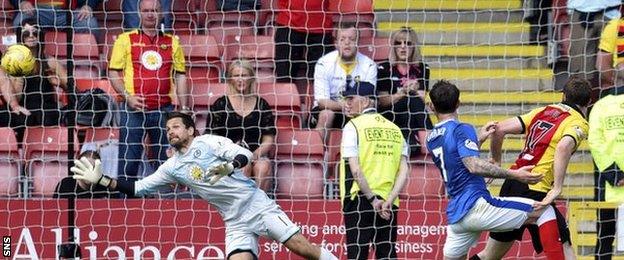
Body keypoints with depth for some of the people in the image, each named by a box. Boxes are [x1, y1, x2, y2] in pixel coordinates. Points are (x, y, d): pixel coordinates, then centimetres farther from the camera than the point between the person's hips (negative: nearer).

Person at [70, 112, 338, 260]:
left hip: (257, 205, -4)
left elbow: (244, 154, -15)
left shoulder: (208, 142, -4)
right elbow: (137, 188, 10)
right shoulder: (172, 167, 10)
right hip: (236, 223, 4)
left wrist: (231, 166, -37)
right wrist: (101, 180, 1)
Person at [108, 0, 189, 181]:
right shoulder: (126, 40, 6)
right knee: (129, 159, -4)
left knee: (168, 159, 4)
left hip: (164, 109, 2)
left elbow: (180, 76, 13)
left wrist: (184, 108, 4)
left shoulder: (172, 42, 12)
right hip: (133, 109, -2)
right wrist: (127, 96, -10)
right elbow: (113, 72, 4)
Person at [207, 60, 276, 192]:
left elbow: (269, 140, 10)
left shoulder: (261, 105, 13)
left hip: (257, 155, 2)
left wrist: (253, 155, -10)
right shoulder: (221, 104, 8)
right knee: (243, 166, -33)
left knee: (264, 166, -30)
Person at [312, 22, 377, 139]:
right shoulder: (324, 63, -12)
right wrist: (343, 105, -36)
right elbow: (322, 101, -18)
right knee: (327, 114, -33)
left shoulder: (369, 65, -8)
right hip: (329, 108, -1)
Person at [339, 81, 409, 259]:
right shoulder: (395, 129, 13)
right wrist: (388, 200, -5)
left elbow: (355, 169, -13)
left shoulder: (353, 126, -2)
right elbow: (404, 172, 3)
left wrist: (372, 199, -11)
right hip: (389, 205, 5)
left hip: (359, 200, -5)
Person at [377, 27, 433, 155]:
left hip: (413, 116, 3)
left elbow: (422, 100, -1)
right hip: (388, 116, -3)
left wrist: (415, 91, -24)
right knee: (413, 100, -29)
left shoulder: (422, 69, 7)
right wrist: (402, 92, -23)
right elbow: (383, 101, -6)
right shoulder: (384, 68, -1)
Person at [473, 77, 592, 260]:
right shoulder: (579, 124, -3)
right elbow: (563, 147, -25)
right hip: (535, 191, -7)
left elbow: (500, 129, 12)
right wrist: (557, 188, -25)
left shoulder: (543, 111, 16)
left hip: (510, 186, 7)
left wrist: (496, 162, 25)